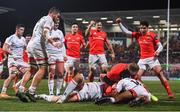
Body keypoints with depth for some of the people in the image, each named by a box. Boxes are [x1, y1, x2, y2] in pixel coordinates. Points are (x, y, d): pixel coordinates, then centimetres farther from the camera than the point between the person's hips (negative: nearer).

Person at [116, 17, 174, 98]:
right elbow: (126, 32, 11)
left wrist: (158, 51, -25)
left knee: (160, 74, -14)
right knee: (137, 77, -4)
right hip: (142, 59, 5)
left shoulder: (153, 35, -4)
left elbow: (160, 46, -4)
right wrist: (120, 23, 4)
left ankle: (169, 93, -11)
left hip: (152, 58, -4)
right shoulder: (138, 35, 7)